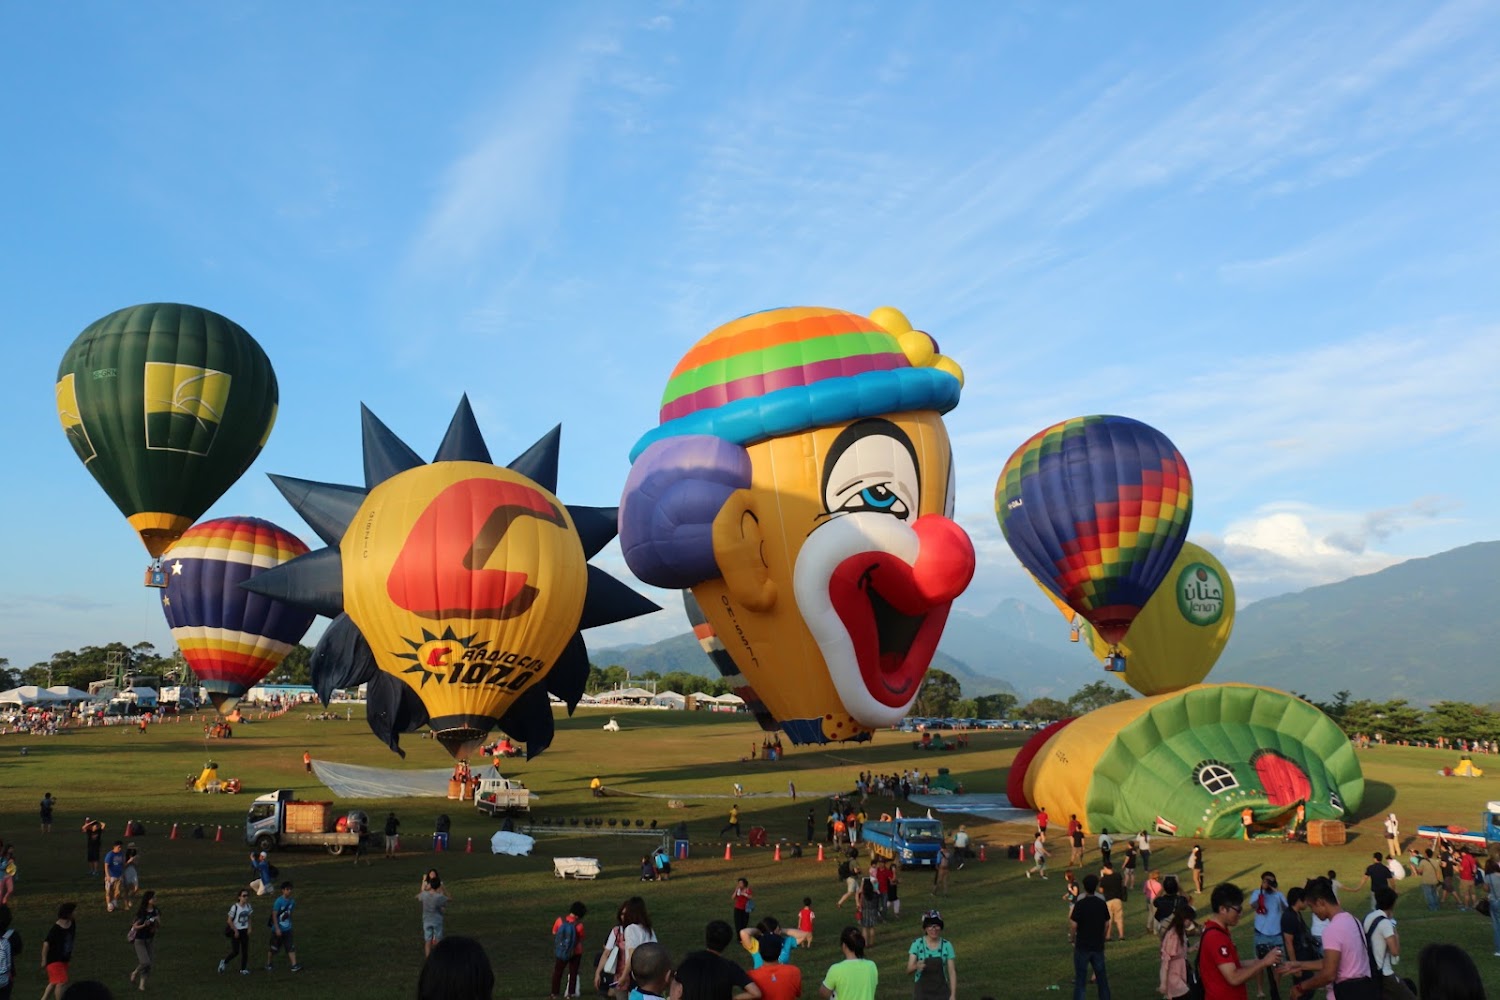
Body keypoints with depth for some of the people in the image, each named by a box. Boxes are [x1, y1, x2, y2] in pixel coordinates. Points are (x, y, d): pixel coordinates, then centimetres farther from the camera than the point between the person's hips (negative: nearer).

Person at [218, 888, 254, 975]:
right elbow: (229, 921, -14)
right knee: (235, 951, -5)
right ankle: (224, 962, 23)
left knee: (245, 951, 4)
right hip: (235, 931, -5)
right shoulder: (235, 907, -18)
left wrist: (249, 928, -1)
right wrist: (236, 931, -13)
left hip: (244, 931, 5)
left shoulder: (248, 906, 0)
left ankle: (243, 969, 14)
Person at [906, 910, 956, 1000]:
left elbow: (952, 972, -2)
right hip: (922, 992, -1)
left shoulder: (947, 945, -5)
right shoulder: (917, 944, -9)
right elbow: (909, 968, -17)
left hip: (941, 992, 1)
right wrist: (916, 966, -39)